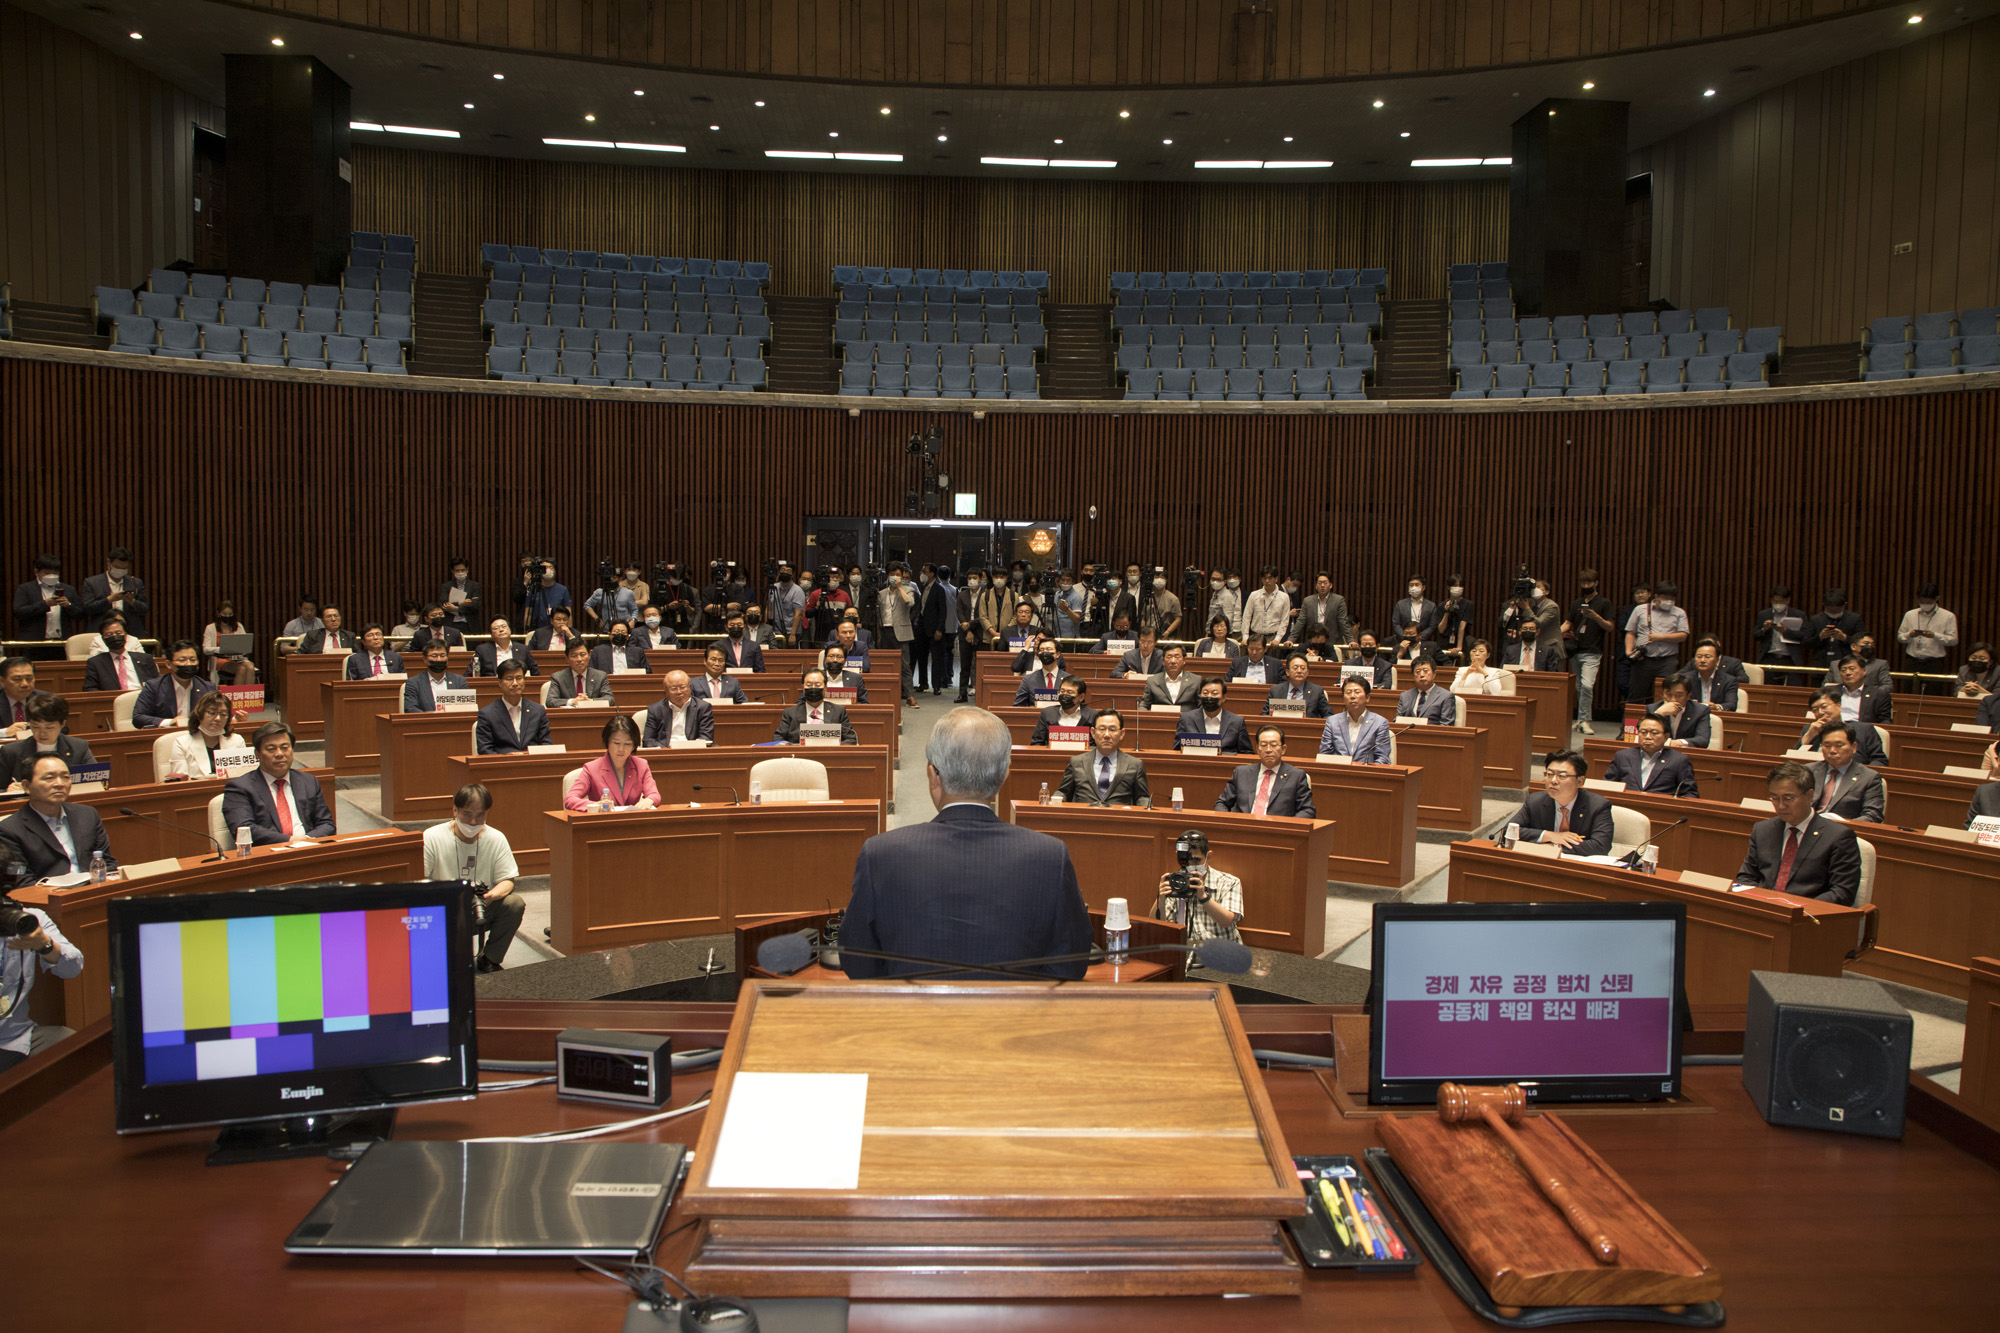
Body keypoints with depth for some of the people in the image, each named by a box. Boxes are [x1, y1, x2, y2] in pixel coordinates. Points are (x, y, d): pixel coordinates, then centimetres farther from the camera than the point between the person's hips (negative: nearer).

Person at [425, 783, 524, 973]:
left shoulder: (496, 839, -3)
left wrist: (491, 895, -28)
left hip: (482, 910, 2)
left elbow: (508, 879, -4)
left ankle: (490, 960, -2)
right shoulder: (431, 838, -11)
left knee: (515, 903, -24)